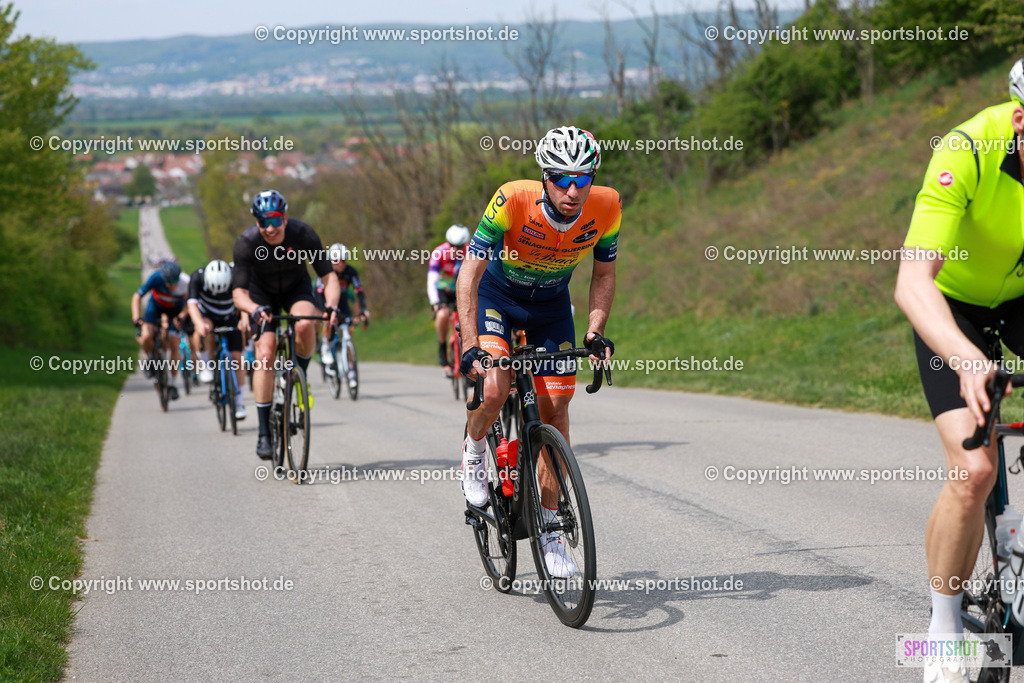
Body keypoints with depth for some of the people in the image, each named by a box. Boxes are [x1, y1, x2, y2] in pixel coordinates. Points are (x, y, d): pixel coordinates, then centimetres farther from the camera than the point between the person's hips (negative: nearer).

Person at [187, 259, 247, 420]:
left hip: (229, 318, 1)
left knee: (236, 357, -11)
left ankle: (239, 403, -1)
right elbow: (192, 303, -40)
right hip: (206, 316, -1)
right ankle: (206, 367, -17)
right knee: (205, 329, -37)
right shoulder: (197, 277, -31)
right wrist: (199, 324, -57)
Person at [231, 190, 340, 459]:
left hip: (296, 288, 0)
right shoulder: (247, 243, -29)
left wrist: (331, 306, -44)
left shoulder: (304, 234, -28)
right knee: (265, 352, -18)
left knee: (304, 325, -34)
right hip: (262, 293, 0)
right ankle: (264, 432, -13)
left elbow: (329, 276, -25)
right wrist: (255, 310, -53)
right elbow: (239, 293, -31)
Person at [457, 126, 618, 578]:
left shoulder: (606, 208, -25)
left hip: (551, 302, 3)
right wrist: (471, 346, -37)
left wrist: (595, 334, -20)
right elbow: (469, 274, -29)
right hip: (496, 292, -3)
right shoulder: (513, 201, -34)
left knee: (555, 410, -1)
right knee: (494, 390, -26)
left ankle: (549, 528, 11)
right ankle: (473, 451, 9)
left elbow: (604, 274, -7)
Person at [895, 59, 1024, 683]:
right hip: (956, 303, -3)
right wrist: (965, 357, -59)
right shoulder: (968, 153, -35)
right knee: (974, 470, -19)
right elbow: (912, 281, -42)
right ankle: (945, 629, 1)